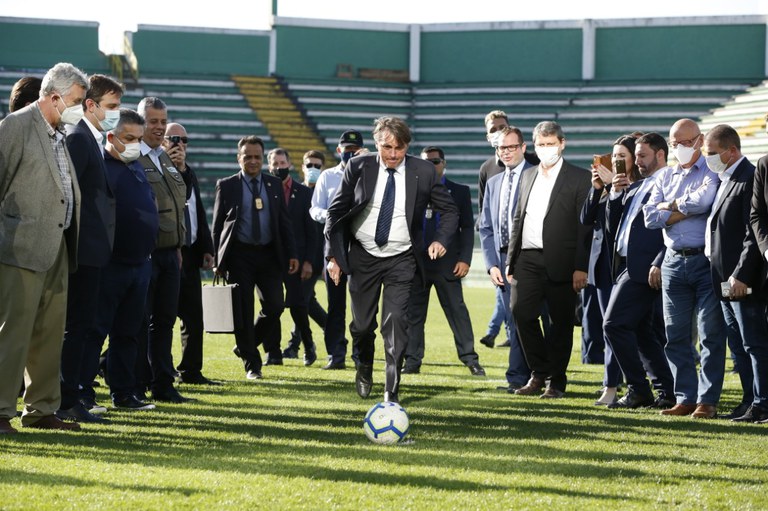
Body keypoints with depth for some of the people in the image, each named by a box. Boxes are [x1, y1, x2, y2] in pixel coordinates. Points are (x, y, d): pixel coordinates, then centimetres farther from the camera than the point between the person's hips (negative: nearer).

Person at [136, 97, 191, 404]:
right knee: (139, 321, -2)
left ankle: (163, 384, 16)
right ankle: (138, 386, 4)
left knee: (165, 320, 10)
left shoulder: (167, 159, 17)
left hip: (170, 252, 8)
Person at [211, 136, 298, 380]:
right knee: (243, 311, -2)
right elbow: (217, 225, 3)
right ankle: (251, 364, 9)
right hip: (239, 255, -3)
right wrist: (217, 261, -2)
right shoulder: (226, 185, 3)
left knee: (274, 306, -4)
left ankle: (244, 348, 18)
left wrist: (291, 254, 3)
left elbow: (284, 222, 12)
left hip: (269, 254, 3)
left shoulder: (274, 185, 11)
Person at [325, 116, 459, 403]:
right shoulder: (358, 168, -6)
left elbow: (449, 211, 6)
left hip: (401, 259, -1)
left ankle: (392, 393, -7)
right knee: (362, 324, 10)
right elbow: (336, 212, 1)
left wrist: (441, 240, -11)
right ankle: (365, 366, 43)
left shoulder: (423, 172, -5)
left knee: (396, 323, -13)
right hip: (362, 257, 1)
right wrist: (333, 255, -6)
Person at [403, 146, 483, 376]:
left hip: (447, 263, -2)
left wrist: (465, 259, -5)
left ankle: (470, 359, 2)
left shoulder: (459, 192, 8)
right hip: (416, 261, 2)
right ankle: (412, 361, 9)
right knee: (413, 313, 4)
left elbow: (467, 227, 5)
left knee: (457, 311, -3)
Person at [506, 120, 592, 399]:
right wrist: (511, 260, 14)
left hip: (560, 263, -5)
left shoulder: (579, 178, -1)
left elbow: (585, 226, -5)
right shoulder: (528, 177, 18)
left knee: (561, 321, 1)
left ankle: (556, 381, 11)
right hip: (528, 258, 5)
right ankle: (539, 373, 9)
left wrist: (581, 267, -12)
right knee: (521, 313, -6)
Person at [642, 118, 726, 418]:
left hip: (706, 261, -5)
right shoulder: (665, 177, 15)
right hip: (674, 261, 6)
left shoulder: (713, 173, -1)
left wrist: (671, 205, -4)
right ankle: (685, 398, 12)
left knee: (710, 334, -4)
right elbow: (651, 218, 3)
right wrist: (688, 210, -7)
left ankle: (707, 400, 0)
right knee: (676, 335, 6)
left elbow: (703, 201, -20)